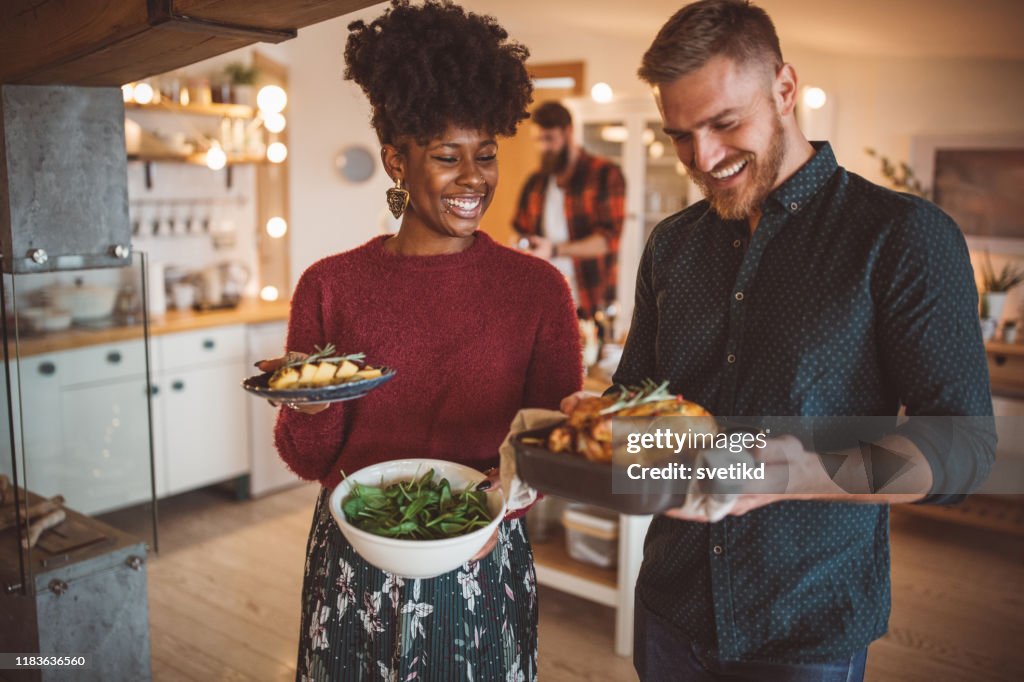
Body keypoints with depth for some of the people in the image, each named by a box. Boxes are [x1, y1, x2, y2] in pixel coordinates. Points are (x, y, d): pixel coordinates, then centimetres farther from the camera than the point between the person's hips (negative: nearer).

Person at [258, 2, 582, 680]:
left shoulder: (538, 288, -7)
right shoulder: (329, 287, -5)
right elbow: (310, 460, 1)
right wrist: (309, 407, -20)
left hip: (482, 573, 0)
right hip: (354, 575, 1)